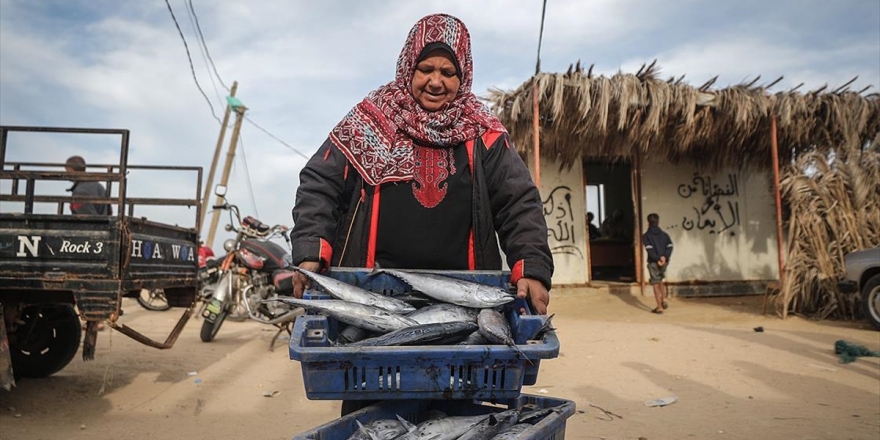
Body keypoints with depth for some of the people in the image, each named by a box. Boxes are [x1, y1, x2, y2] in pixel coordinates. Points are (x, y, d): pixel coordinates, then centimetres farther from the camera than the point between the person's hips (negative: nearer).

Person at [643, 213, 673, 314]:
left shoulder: (646, 235, -3)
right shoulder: (664, 234, 10)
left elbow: (650, 249, -16)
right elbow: (670, 247, -5)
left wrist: (657, 259, -14)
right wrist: (665, 257, -15)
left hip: (653, 263, -4)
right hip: (664, 262, 4)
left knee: (656, 284, 2)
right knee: (660, 281, 25)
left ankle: (659, 307, 4)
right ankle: (664, 300, 13)